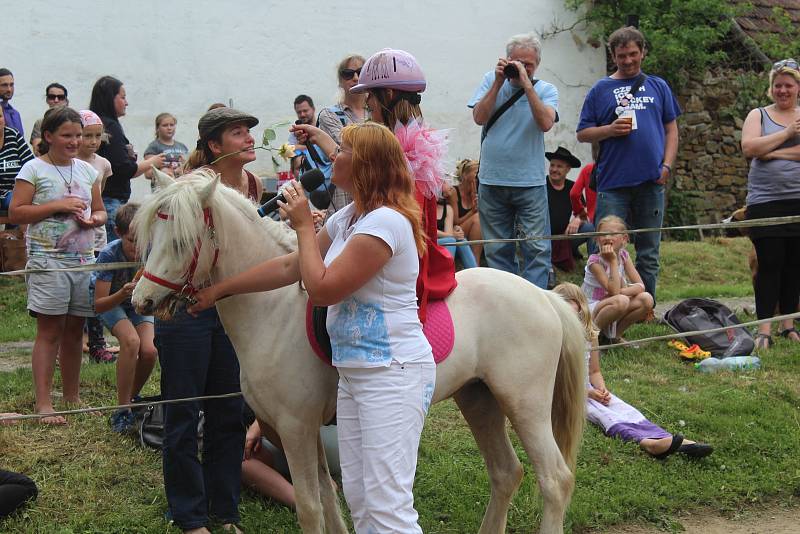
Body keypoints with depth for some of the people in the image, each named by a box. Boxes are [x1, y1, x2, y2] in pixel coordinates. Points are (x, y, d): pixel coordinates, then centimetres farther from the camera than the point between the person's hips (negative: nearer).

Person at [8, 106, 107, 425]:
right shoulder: (34, 169, -3)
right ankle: (43, 404, 0)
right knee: (49, 332, -4)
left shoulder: (87, 170, 12)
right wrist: (57, 206, -16)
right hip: (49, 261, -5)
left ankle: (72, 397, 21)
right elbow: (16, 213, -10)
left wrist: (93, 219, -4)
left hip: (83, 259, 5)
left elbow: (100, 211, 19)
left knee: (74, 332, 11)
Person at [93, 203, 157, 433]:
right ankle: (122, 410, -18)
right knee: (131, 340, -29)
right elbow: (99, 305, -29)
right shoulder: (109, 254, -32)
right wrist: (124, 293, -47)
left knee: (149, 351, -20)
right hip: (110, 302, -3)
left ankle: (131, 399, 9)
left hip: (139, 304, 3)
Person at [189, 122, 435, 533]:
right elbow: (290, 268, 19)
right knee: (359, 499, 12)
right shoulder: (349, 218, 14)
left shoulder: (386, 221, -17)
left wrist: (304, 225, -5)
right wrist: (220, 289, 19)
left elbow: (322, 288, -16)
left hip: (392, 372, -10)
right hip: (353, 372, 10)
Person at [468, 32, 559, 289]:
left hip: (530, 182, -2)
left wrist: (526, 84, -17)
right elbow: (479, 118, -5)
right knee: (497, 249, 9)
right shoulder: (491, 80, 7)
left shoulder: (546, 90, 3)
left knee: (537, 248, -5)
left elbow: (546, 123, -15)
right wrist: (499, 82, -9)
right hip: (492, 180, 2)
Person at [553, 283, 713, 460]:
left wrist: (601, 388, -6)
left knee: (627, 410, -19)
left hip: (589, 390, 5)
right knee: (603, 415, -31)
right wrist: (588, 393, -17)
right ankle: (644, 442, -57)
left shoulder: (589, 335, 10)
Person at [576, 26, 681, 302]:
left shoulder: (658, 86, 13)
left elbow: (671, 128, 13)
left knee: (648, 254, 8)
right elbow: (583, 134, 6)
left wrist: (667, 165, 0)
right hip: (613, 183, -2)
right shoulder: (601, 90, 7)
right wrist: (610, 129, -12)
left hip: (651, 181, 2)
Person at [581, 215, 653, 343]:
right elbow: (614, 291, -28)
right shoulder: (595, 261, -18)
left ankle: (615, 334, 0)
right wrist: (613, 261, -25)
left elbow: (640, 286, -8)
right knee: (621, 301, -35)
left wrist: (620, 292, -26)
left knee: (647, 299, -15)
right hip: (590, 311, -6)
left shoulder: (624, 256, 0)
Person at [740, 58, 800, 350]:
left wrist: (772, 152, -12)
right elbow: (748, 147, -9)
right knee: (769, 265, -4)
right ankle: (764, 330, -1)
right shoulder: (758, 115, 9)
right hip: (766, 202, -1)